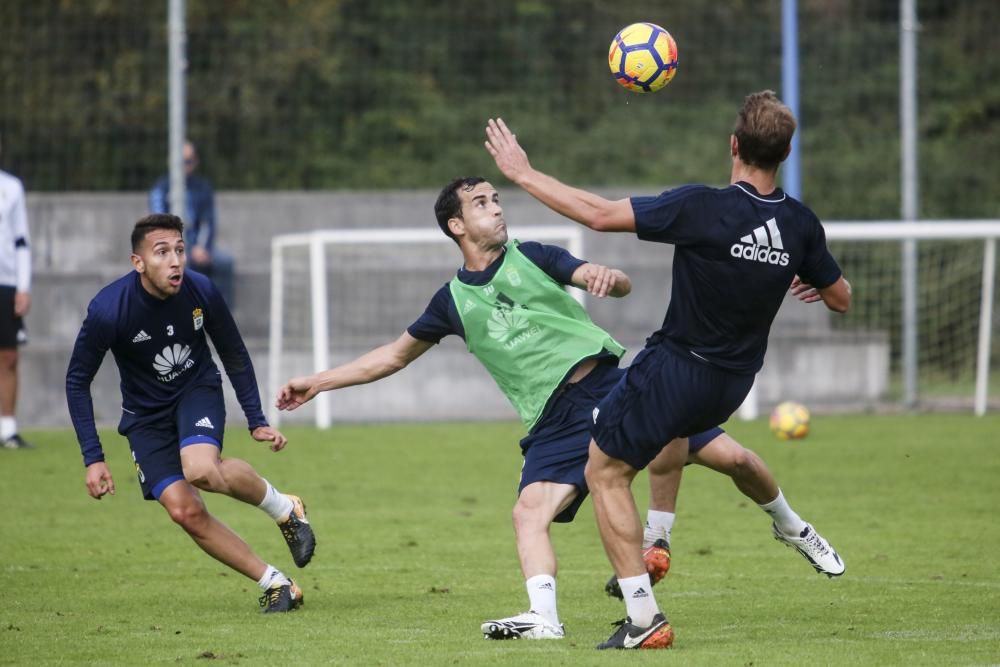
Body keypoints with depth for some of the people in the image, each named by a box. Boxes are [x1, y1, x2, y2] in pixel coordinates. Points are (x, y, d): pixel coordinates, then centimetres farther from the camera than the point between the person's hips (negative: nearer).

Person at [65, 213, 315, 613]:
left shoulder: (201, 292, -19)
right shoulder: (108, 309, -25)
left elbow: (234, 355, 0)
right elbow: (77, 381, -12)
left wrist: (257, 422, -2)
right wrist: (93, 459, -16)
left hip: (198, 390, -1)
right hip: (146, 412, 1)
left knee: (202, 470, -32)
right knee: (185, 511, -15)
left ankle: (284, 509, -4)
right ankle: (275, 585, -4)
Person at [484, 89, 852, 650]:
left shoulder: (702, 208, -24)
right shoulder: (801, 225, -9)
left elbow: (600, 215, -22)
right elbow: (841, 299, 6)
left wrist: (524, 173, -11)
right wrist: (800, 274, 29)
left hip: (675, 370, -6)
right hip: (735, 384, 6)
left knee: (606, 473, 9)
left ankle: (644, 617, 2)